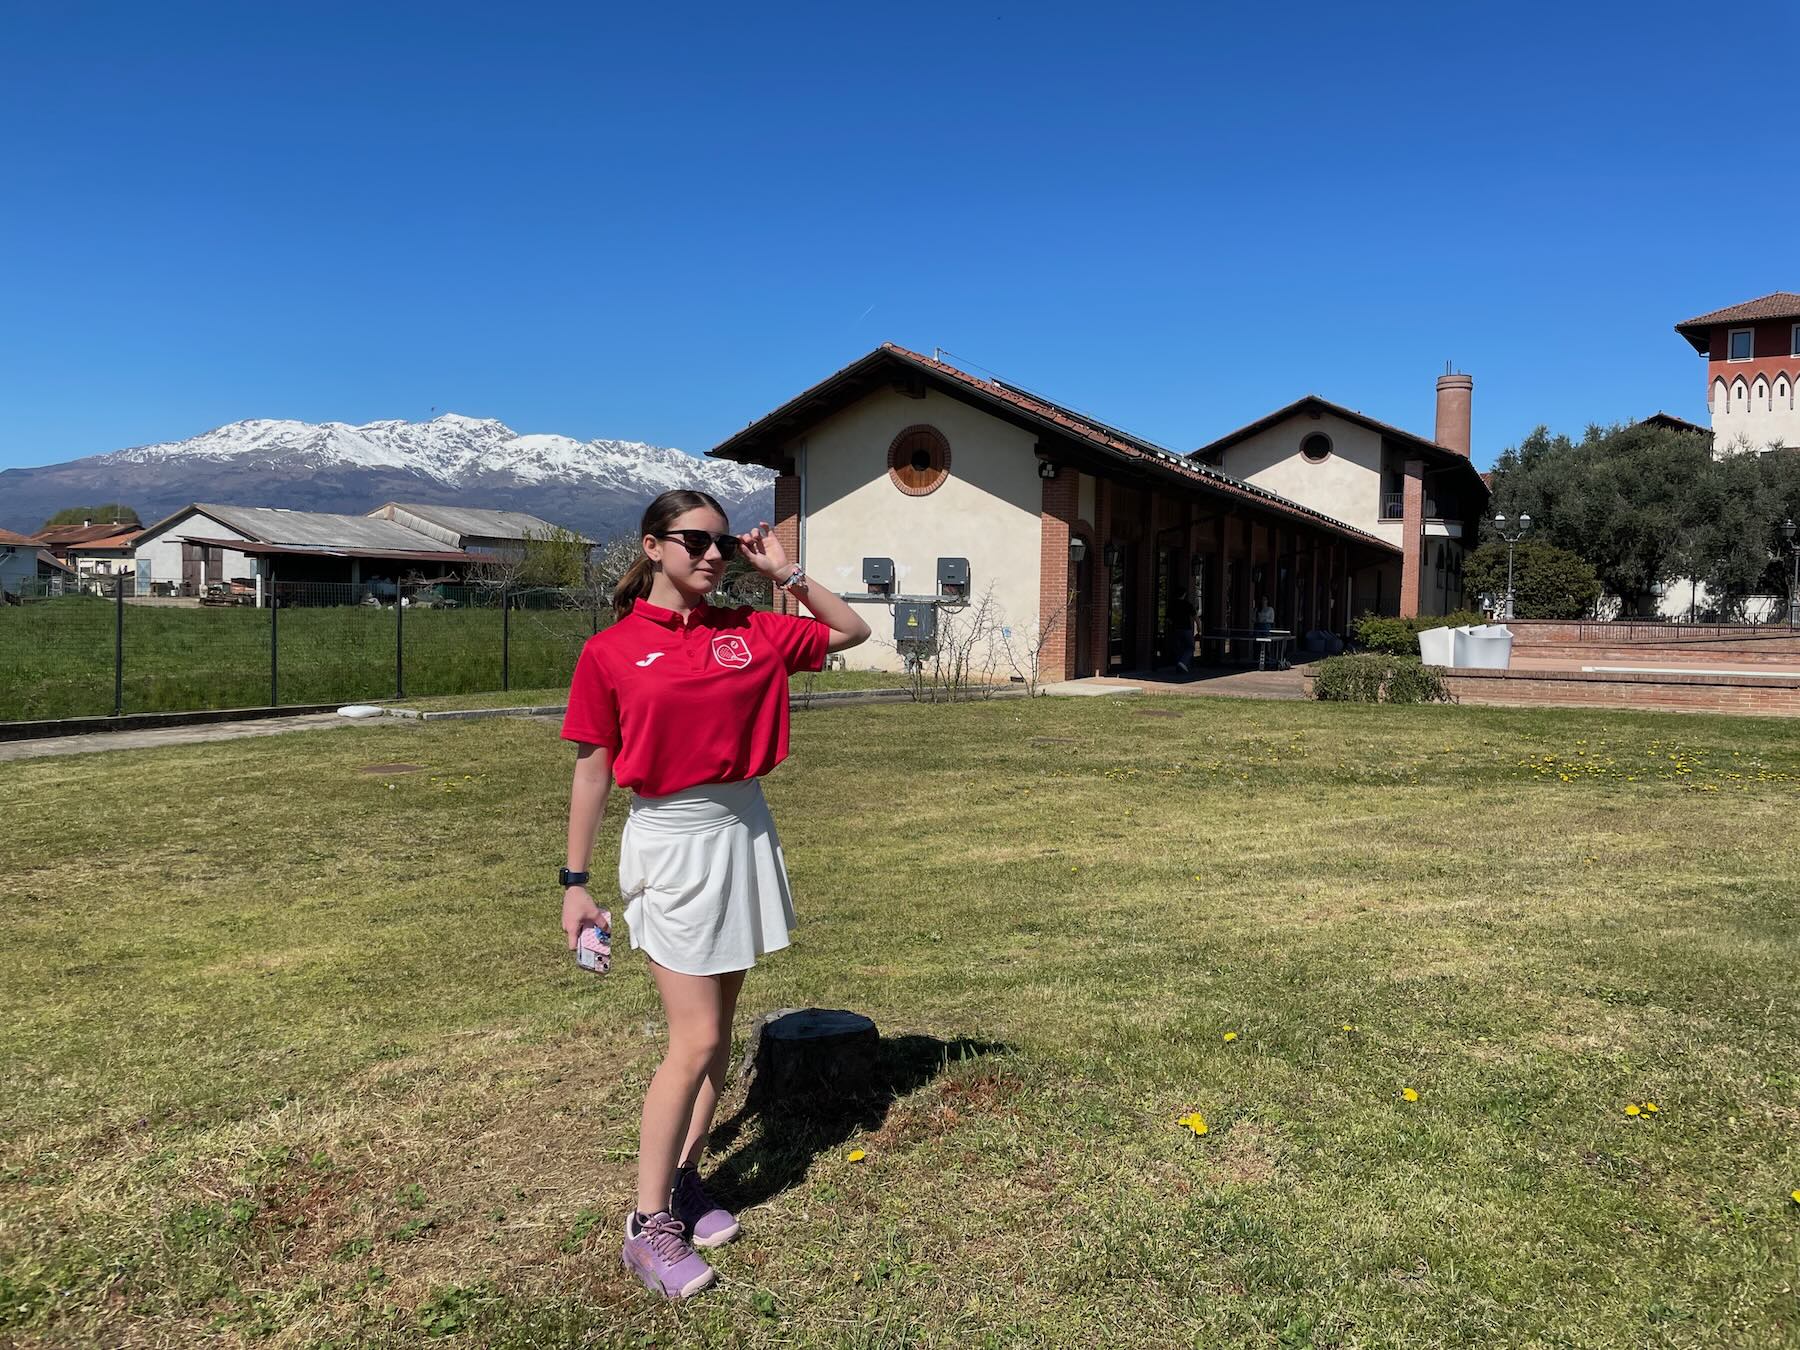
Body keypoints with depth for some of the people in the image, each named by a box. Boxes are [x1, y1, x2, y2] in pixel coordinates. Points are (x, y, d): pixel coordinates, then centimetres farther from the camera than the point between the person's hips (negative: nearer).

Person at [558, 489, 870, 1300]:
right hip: (669, 843, -5)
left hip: (744, 832, 5)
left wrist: (784, 573, 5)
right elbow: (591, 771, -2)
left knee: (720, 1026, 12)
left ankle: (684, 1179, 29)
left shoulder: (750, 632, 4)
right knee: (696, 1041, -5)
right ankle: (648, 1227, 11)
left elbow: (850, 631, 15)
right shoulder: (611, 652, -6)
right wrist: (575, 883, -1)